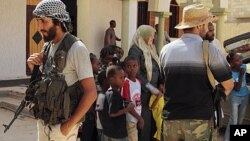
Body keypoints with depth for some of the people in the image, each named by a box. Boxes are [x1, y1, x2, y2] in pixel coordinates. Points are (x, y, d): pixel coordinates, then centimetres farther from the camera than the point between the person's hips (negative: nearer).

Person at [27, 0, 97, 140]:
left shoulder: (76, 49, -17)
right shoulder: (47, 46, 4)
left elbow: (91, 93, -20)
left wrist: (70, 124, -16)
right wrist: (33, 68, -4)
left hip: (61, 124, -6)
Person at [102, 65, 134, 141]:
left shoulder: (109, 92, 9)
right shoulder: (115, 94, -21)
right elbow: (112, 113, -24)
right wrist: (127, 109, -17)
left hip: (109, 131, 9)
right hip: (117, 132, -9)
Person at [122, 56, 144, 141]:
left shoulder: (138, 82, 8)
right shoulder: (126, 83, -16)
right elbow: (127, 104, -18)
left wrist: (139, 118, 8)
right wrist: (140, 118, -15)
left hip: (137, 118, 7)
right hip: (130, 119, -7)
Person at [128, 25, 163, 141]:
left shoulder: (150, 49, 14)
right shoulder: (135, 50, -10)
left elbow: (157, 69, 16)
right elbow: (136, 74, -16)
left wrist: (160, 84, 0)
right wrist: (150, 88, -18)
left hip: (153, 93, 7)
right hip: (143, 94, -7)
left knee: (153, 122, 11)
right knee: (144, 123, -1)